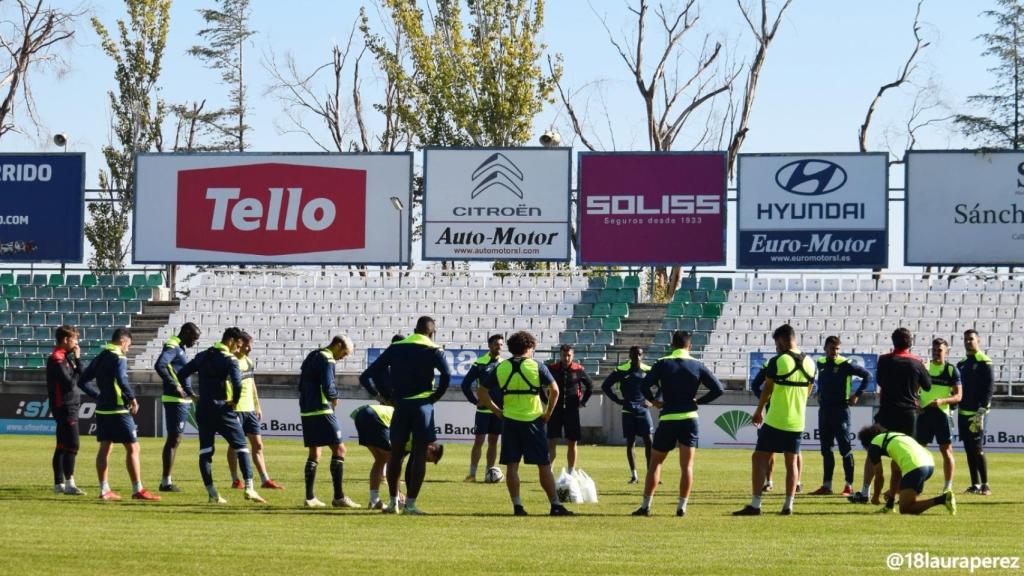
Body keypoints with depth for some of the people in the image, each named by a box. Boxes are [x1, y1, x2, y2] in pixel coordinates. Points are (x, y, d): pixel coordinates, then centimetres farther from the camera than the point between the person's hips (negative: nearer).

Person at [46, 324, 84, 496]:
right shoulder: (57, 359, -14)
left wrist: (77, 360, 1)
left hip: (70, 406, 10)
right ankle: (69, 484, -17)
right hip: (65, 407, -10)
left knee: (62, 446, 12)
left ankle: (59, 483, 17)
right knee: (72, 445, -14)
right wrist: (77, 360, -6)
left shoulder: (66, 357, 16)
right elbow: (70, 383, -19)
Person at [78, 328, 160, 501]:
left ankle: (104, 490, 11)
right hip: (118, 410, -8)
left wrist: (99, 396, 16)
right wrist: (132, 398, -16)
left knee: (105, 448, 11)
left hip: (102, 409, 8)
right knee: (133, 448, -2)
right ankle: (138, 490, -3)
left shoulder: (99, 358, 12)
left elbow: (83, 382, 15)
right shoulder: (118, 358, -12)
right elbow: (122, 380, -29)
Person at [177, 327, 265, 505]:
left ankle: (212, 493, 1)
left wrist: (191, 393, 16)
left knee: (205, 451, 6)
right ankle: (249, 488, -6)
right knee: (241, 447, 4)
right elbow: (237, 382, -23)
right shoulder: (229, 359, -9)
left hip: (203, 410, 5)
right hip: (223, 409, -5)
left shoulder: (202, 356, 10)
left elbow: (182, 374, 13)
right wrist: (235, 401, -8)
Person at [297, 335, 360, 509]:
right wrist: (334, 396, 1)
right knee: (338, 449, -6)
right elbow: (328, 387, -21)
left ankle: (310, 497, 9)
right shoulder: (327, 360, -11)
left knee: (314, 453, 13)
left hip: (306, 411, 9)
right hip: (322, 410, -9)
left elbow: (301, 386, 21)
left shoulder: (311, 357, 18)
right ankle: (339, 497, -11)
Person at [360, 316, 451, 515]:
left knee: (396, 454, 13)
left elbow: (374, 370, 6)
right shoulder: (433, 350, -2)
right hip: (422, 404, -3)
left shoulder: (396, 348, 10)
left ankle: (393, 502, 16)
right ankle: (410, 504, -4)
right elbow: (446, 374, -18)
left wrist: (388, 395, 10)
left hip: (400, 405, 3)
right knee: (419, 455, 1)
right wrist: (435, 396, -4)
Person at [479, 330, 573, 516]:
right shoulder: (536, 366, -4)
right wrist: (548, 413, -1)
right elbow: (554, 390, -11)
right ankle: (555, 505, 5)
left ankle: (517, 506, 1)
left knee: (512, 465, 6)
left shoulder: (501, 368, 4)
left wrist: (497, 411, 8)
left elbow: (483, 392, 5)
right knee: (544, 466, 4)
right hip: (533, 421, -2)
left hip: (510, 421, 2)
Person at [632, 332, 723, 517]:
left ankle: (645, 506, 6)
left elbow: (644, 385, -13)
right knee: (687, 466, 4)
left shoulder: (663, 364, -2)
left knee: (655, 463, 9)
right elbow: (718, 389, 0)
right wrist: (698, 401, 9)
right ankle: (682, 507, -1)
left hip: (667, 419, -1)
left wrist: (654, 401, 3)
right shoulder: (697, 366, 2)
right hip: (690, 418, 1)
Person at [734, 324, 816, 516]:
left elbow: (767, 390, -5)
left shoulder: (777, 362, -12)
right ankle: (788, 505, 9)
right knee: (791, 462, 12)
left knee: (759, 458, 0)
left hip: (775, 420, -6)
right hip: (797, 421, 6)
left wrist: (759, 411, 10)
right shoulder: (810, 363, 6)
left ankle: (755, 505, -5)